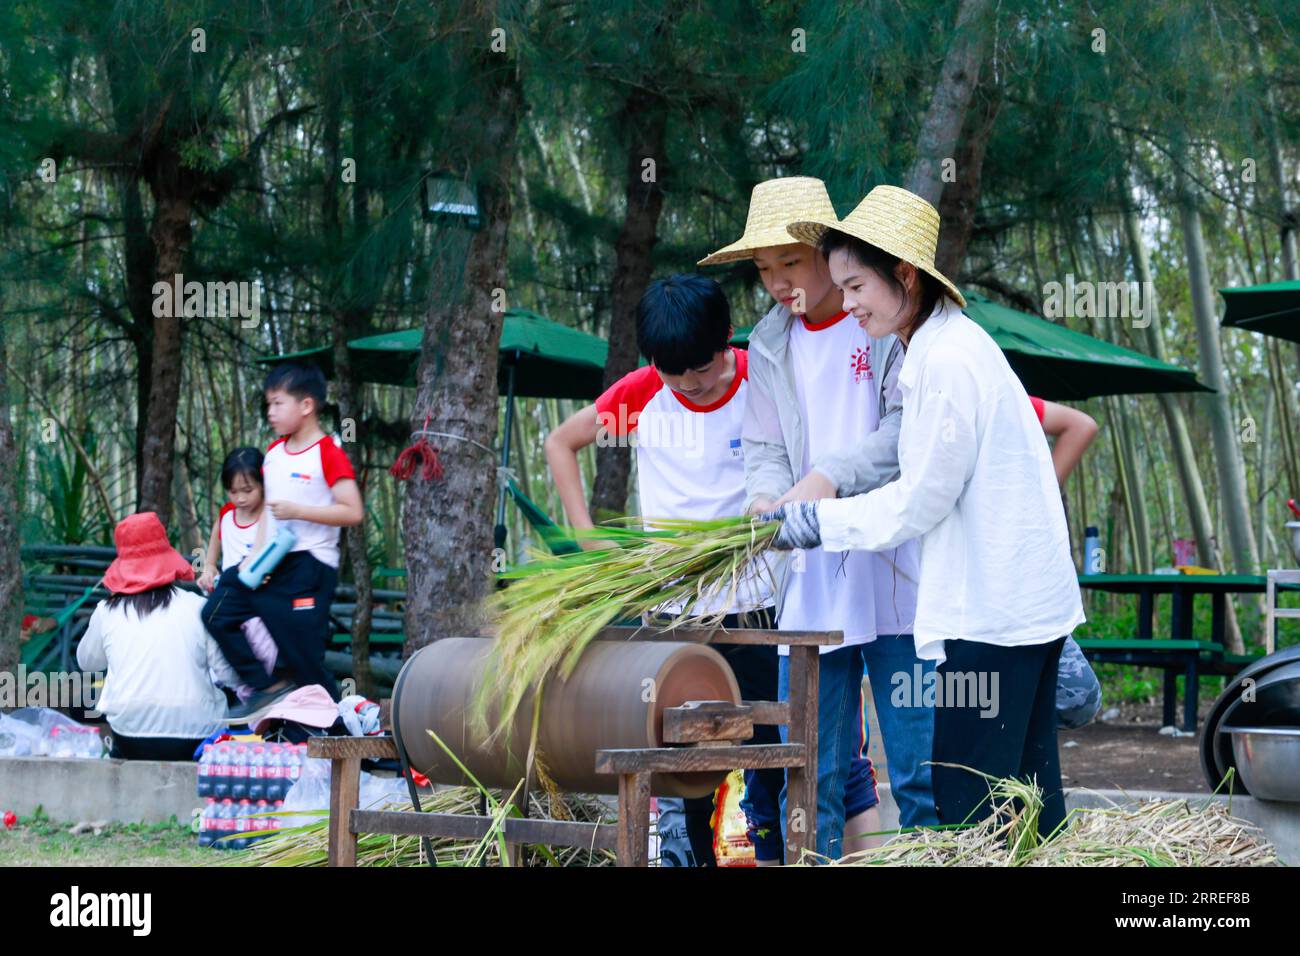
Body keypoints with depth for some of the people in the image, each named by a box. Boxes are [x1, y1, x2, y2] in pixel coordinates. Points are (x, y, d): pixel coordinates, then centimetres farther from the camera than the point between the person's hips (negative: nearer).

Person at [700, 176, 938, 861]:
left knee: (921, 777, -5)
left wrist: (831, 476, -22)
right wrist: (766, 497, -9)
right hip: (811, 581, 5)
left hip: (899, 573, -5)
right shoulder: (769, 347, 16)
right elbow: (764, 449, 13)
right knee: (815, 778, 4)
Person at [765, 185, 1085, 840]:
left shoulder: (949, 362, -19)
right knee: (1027, 794, 14)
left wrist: (816, 522, -6)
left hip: (990, 610, -10)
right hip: (1024, 602, 10)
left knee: (966, 806, -6)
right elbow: (923, 485, 18)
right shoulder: (936, 346, 13)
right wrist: (810, 510, 16)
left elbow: (918, 502, -15)